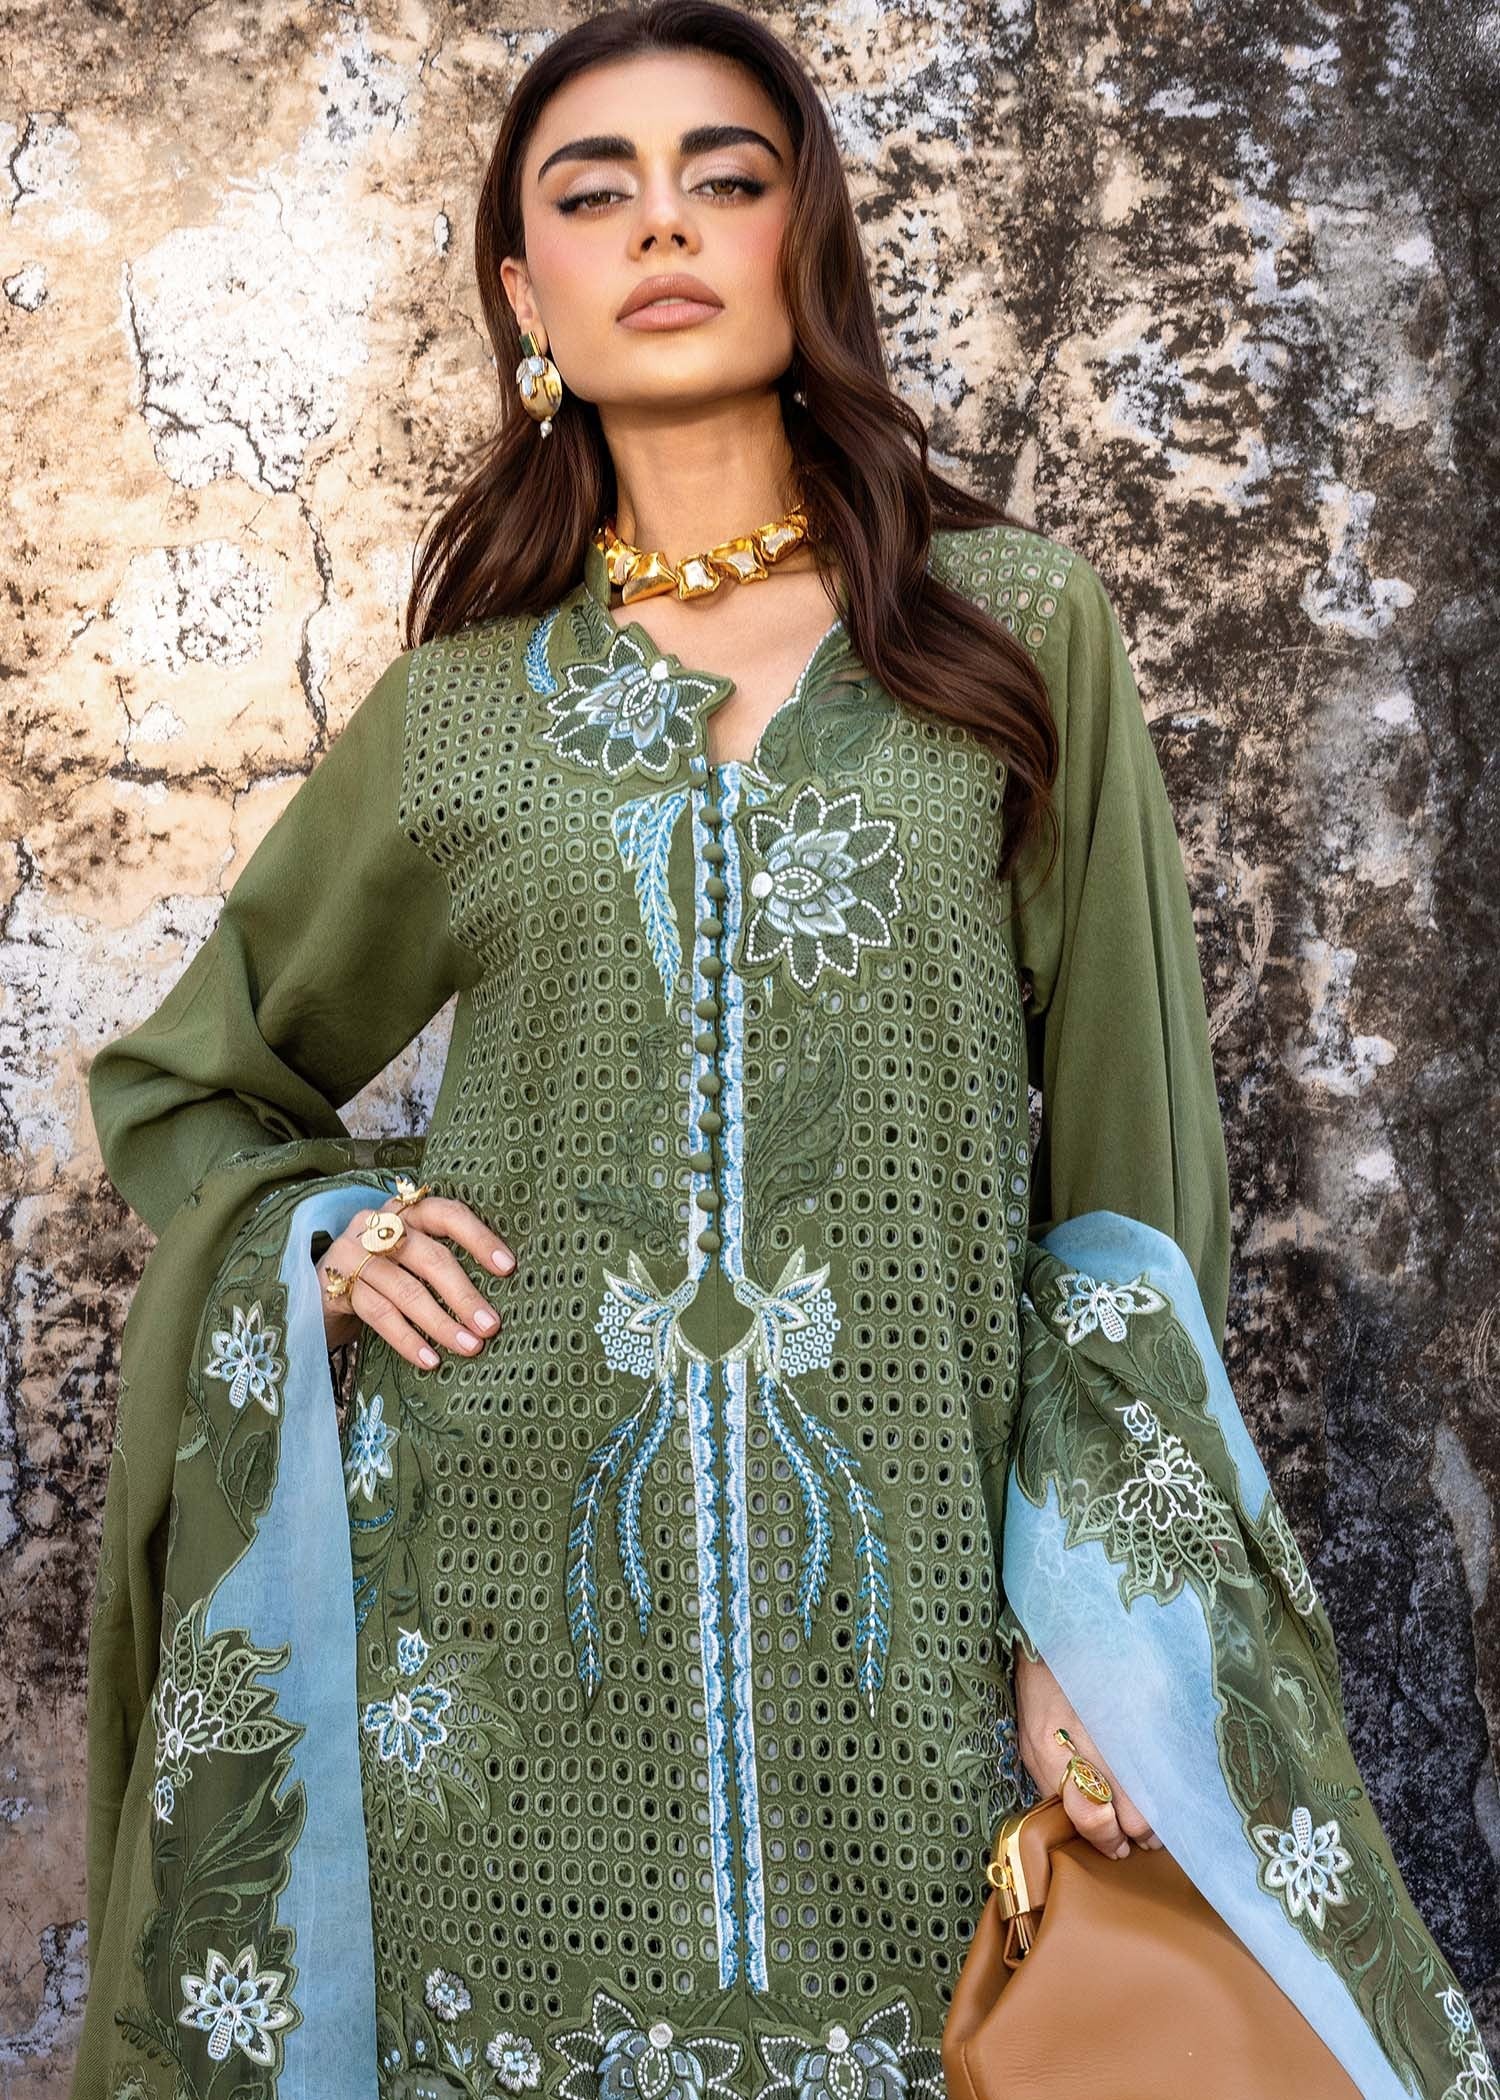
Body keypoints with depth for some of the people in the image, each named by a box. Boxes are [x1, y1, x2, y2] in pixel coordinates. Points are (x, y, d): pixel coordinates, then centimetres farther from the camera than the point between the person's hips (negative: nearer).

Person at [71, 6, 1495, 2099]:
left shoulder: (1023, 626, 3)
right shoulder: (457, 703, 6)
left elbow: (1121, 1139, 1)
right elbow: (180, 1084, 19)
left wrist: (1096, 1606, -4)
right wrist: (322, 1236, -1)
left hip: (910, 1601, -1)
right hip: (515, 1606, 1)